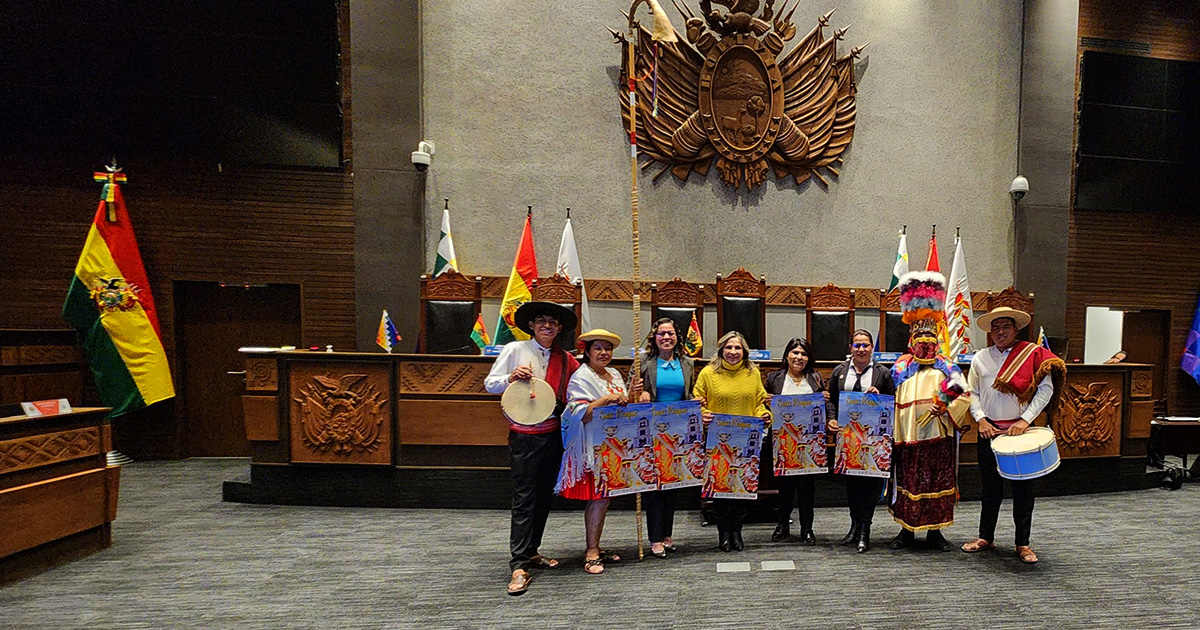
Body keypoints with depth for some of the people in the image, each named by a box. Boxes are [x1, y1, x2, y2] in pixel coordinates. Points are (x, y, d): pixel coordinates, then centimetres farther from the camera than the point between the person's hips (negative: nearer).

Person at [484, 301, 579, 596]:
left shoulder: (565, 359, 9)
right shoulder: (515, 349, -1)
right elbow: (490, 384, 0)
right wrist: (511, 378, -17)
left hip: (554, 435, 5)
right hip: (525, 435, -5)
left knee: (544, 496, 13)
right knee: (524, 499, -6)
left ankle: (531, 551, 28)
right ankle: (519, 566, -3)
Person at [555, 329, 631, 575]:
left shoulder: (614, 375, 15)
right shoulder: (581, 377, -8)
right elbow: (579, 414, -19)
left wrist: (632, 393, 4)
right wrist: (606, 399, -27)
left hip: (612, 445, 7)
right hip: (592, 446, -7)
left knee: (602, 497, 9)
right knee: (597, 497, -8)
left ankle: (595, 548, 18)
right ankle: (591, 552, 0)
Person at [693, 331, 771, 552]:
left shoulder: (753, 373, 8)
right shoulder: (708, 373, -2)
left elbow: (760, 401, 14)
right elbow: (697, 402, 1)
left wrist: (764, 414, -5)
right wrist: (703, 415, -18)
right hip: (717, 440, -2)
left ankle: (736, 530, 24)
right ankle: (723, 532, 19)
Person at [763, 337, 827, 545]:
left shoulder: (816, 379, 10)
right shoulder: (774, 378, 6)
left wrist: (826, 399, -7)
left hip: (808, 440, 1)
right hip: (782, 440, 0)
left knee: (806, 483, 4)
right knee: (784, 482, 7)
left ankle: (806, 529, 16)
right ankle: (783, 525, 22)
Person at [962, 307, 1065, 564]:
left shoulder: (1032, 354, -2)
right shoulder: (980, 358, 6)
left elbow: (1046, 389, -6)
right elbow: (972, 393, 9)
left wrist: (1025, 420, -13)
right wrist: (981, 419, -4)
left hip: (1020, 429, -2)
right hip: (989, 429, 2)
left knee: (1022, 488, 4)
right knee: (990, 486, 11)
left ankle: (1023, 543, 16)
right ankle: (986, 537, 23)